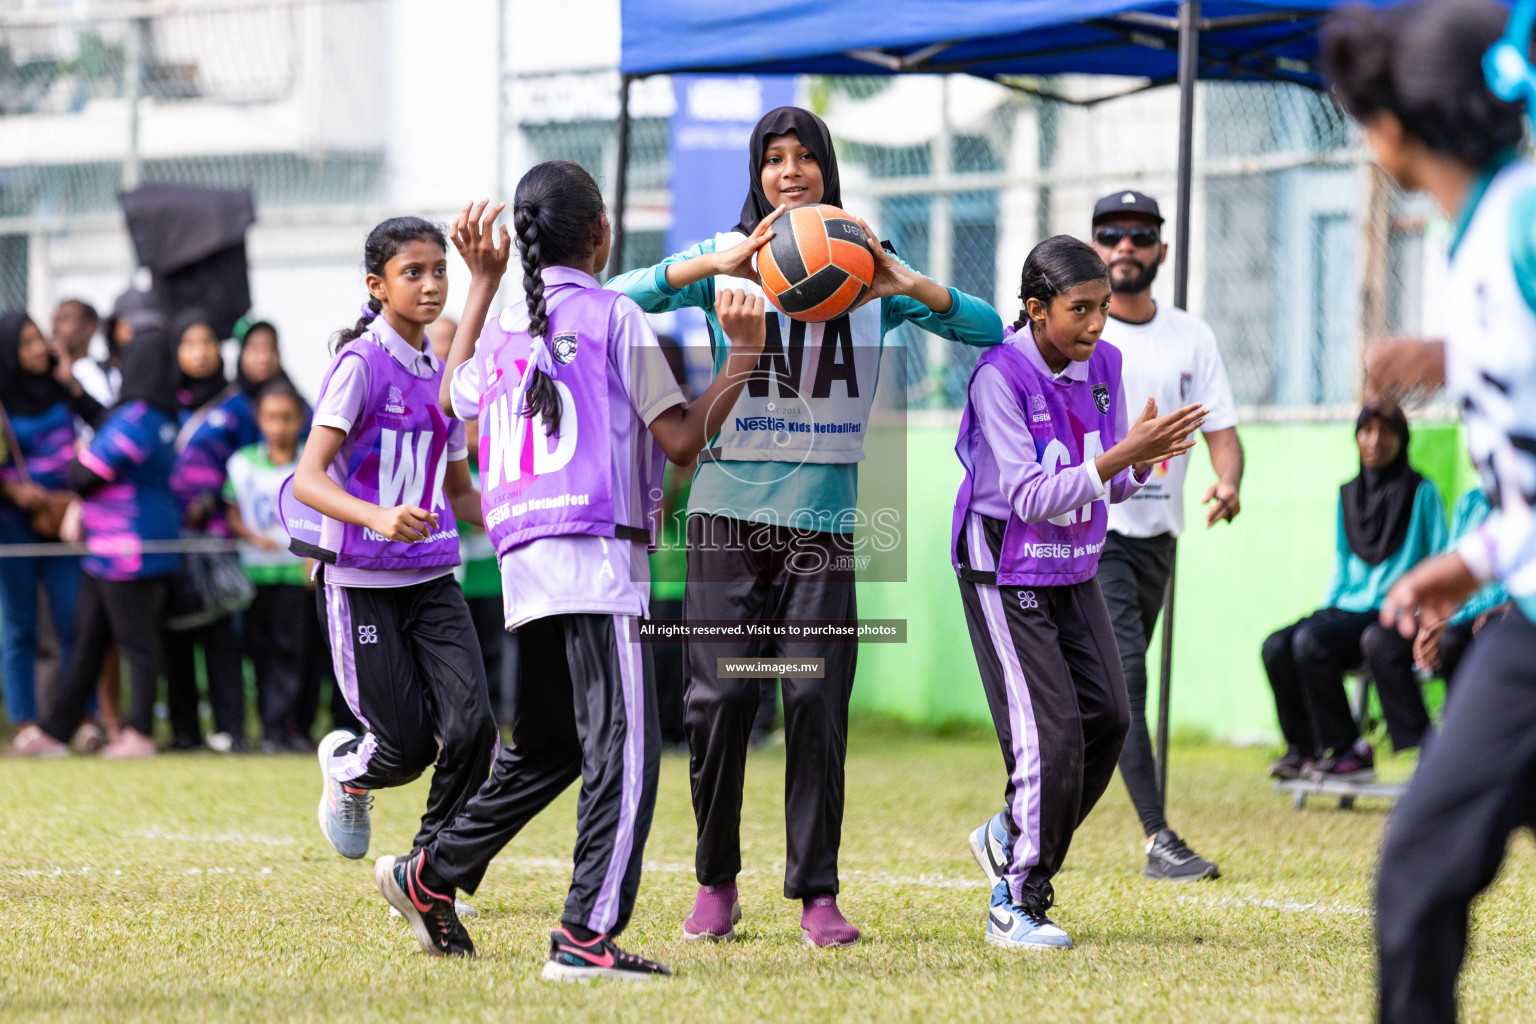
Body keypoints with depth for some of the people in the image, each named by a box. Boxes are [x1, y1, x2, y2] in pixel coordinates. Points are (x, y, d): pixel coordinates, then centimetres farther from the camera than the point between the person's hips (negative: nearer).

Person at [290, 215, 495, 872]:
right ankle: (347, 768, 32)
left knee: (471, 725, -11)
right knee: (409, 743, -4)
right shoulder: (360, 364, -11)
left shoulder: (444, 373, 10)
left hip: (432, 579, 5)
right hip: (362, 583, -5)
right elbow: (308, 479, -20)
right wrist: (378, 518, -36)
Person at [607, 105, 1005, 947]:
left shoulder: (868, 268, 8)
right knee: (718, 696, -1)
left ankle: (817, 896, 1)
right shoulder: (726, 259, 5)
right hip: (729, 503, 0)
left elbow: (990, 329, 1)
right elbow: (624, 297, -9)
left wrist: (905, 284, -15)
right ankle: (715, 883, 14)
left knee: (817, 702, -5)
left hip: (825, 511, 0)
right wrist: (721, 264, -22)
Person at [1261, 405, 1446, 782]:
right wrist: (1326, 608, 9)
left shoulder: (1421, 493, -1)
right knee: (1276, 646, -19)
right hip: (1349, 607, 6)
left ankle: (1349, 752, -21)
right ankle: (1303, 748, -9)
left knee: (1311, 641, -30)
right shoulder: (1348, 494, 16)